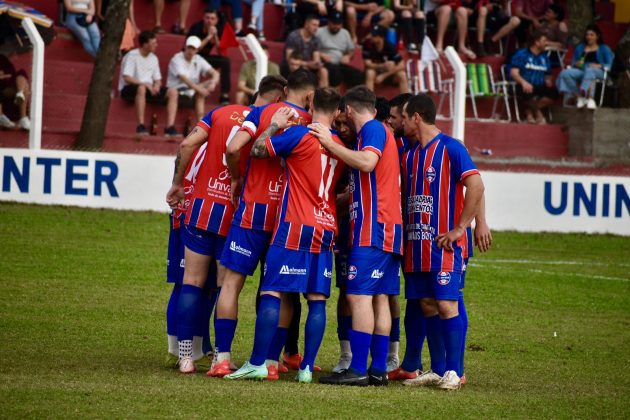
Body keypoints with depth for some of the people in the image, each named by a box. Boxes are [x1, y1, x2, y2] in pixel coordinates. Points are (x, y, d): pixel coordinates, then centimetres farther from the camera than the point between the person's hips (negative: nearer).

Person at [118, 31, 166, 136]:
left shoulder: (154, 58, 13)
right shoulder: (132, 56, -8)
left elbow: (158, 79, 14)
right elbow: (127, 78, -17)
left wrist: (156, 85, -10)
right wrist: (144, 84, -24)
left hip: (148, 89, 6)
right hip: (128, 89, -6)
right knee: (141, 88, -42)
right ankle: (141, 126, -47)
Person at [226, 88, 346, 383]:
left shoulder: (299, 135, -7)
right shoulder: (340, 146, 11)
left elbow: (257, 150, -6)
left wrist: (274, 126, 8)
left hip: (294, 228, -5)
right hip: (326, 230, 5)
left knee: (272, 294, -6)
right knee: (317, 300, 4)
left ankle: (257, 363, -10)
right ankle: (307, 367, 0)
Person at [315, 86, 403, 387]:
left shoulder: (373, 129, -6)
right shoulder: (380, 131, 23)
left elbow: (367, 162, -25)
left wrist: (331, 144, -16)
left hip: (373, 227, -10)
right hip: (388, 229, 10)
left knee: (360, 296, -12)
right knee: (380, 298, 8)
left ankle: (358, 370, -16)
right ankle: (378, 369, 8)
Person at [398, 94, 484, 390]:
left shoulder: (450, 149, -8)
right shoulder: (409, 154, 14)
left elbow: (476, 186, -16)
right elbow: (406, 195, 24)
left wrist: (459, 229, -16)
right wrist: (405, 229, 10)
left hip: (444, 244, -7)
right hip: (417, 243, 7)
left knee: (446, 304, -9)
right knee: (428, 305, 7)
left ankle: (453, 371, -6)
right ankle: (437, 370, 13)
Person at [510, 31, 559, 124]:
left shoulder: (544, 57, 19)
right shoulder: (521, 54, 2)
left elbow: (548, 75, 24)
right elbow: (513, 72, -8)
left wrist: (548, 81, -3)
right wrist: (524, 82, -28)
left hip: (540, 87, 5)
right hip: (526, 86, -5)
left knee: (553, 92, -26)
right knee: (529, 91, -41)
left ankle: (530, 111, -6)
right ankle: (539, 115, -9)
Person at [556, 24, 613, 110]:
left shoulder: (604, 49, 16)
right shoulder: (580, 47, 26)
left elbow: (609, 65, 4)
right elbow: (573, 62, 20)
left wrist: (599, 66, -16)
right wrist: (576, 64, -4)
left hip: (597, 71, -4)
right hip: (581, 71, 4)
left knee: (589, 70, -43)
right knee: (565, 73, -28)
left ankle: (590, 98, -57)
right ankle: (580, 96, -30)